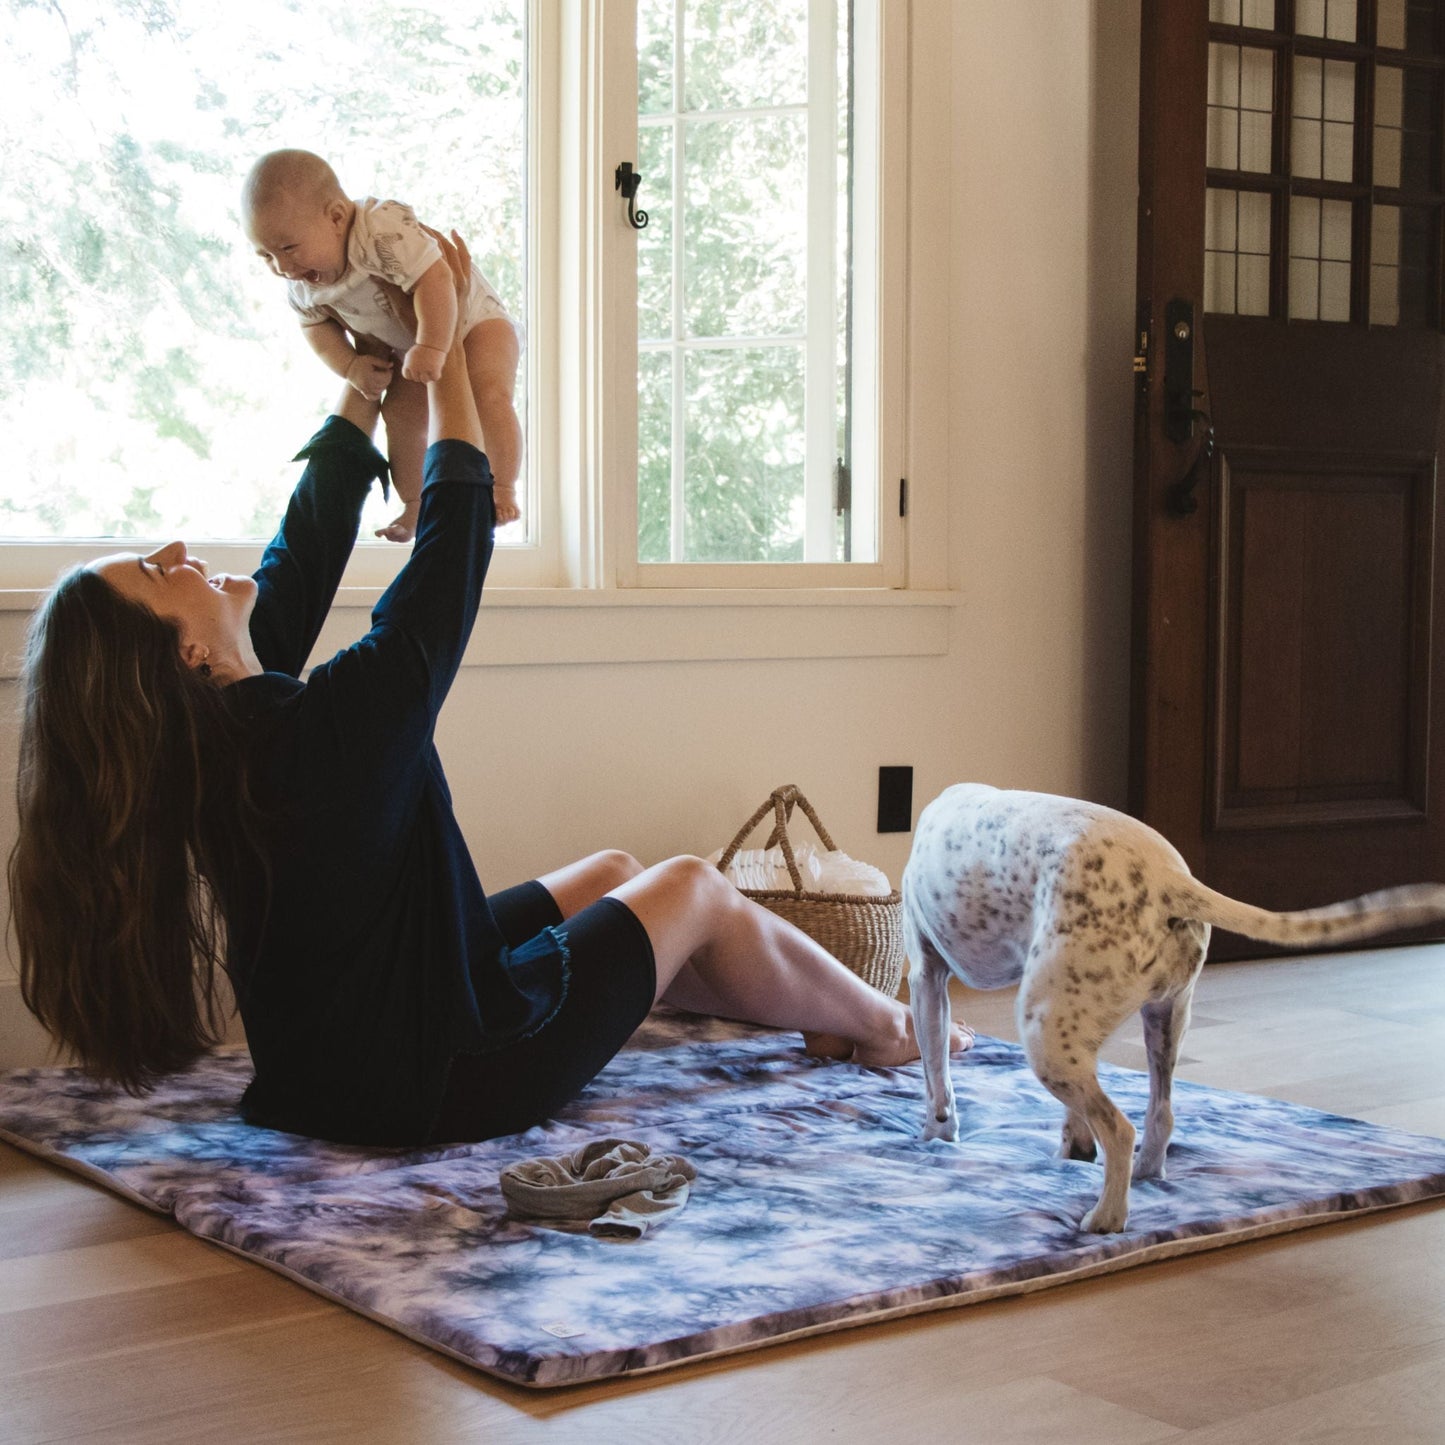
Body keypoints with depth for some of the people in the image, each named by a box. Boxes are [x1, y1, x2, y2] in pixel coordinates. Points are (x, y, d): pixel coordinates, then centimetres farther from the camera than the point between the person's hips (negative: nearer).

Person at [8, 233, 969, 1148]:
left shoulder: (217, 721, -10)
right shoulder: (321, 730, -34)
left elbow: (309, 546, 2)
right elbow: (457, 536, -22)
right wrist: (445, 343, -10)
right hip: (447, 1077, -8)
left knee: (610, 875, 24)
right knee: (694, 890, 10)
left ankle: (823, 1023, 43)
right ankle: (887, 1033, 34)